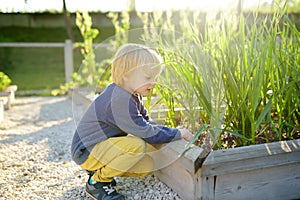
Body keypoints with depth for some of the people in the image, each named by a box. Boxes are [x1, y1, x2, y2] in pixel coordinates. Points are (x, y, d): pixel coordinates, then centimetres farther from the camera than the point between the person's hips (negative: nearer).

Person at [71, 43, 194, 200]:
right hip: (86, 152, -9)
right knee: (137, 145, -31)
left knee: (148, 166, -2)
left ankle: (101, 169, 13)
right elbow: (146, 133, -28)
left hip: (102, 145, 9)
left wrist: (173, 134, -6)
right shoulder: (121, 100, -29)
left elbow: (147, 123, 7)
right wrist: (178, 133, -16)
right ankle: (97, 182, -11)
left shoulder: (134, 95, 2)